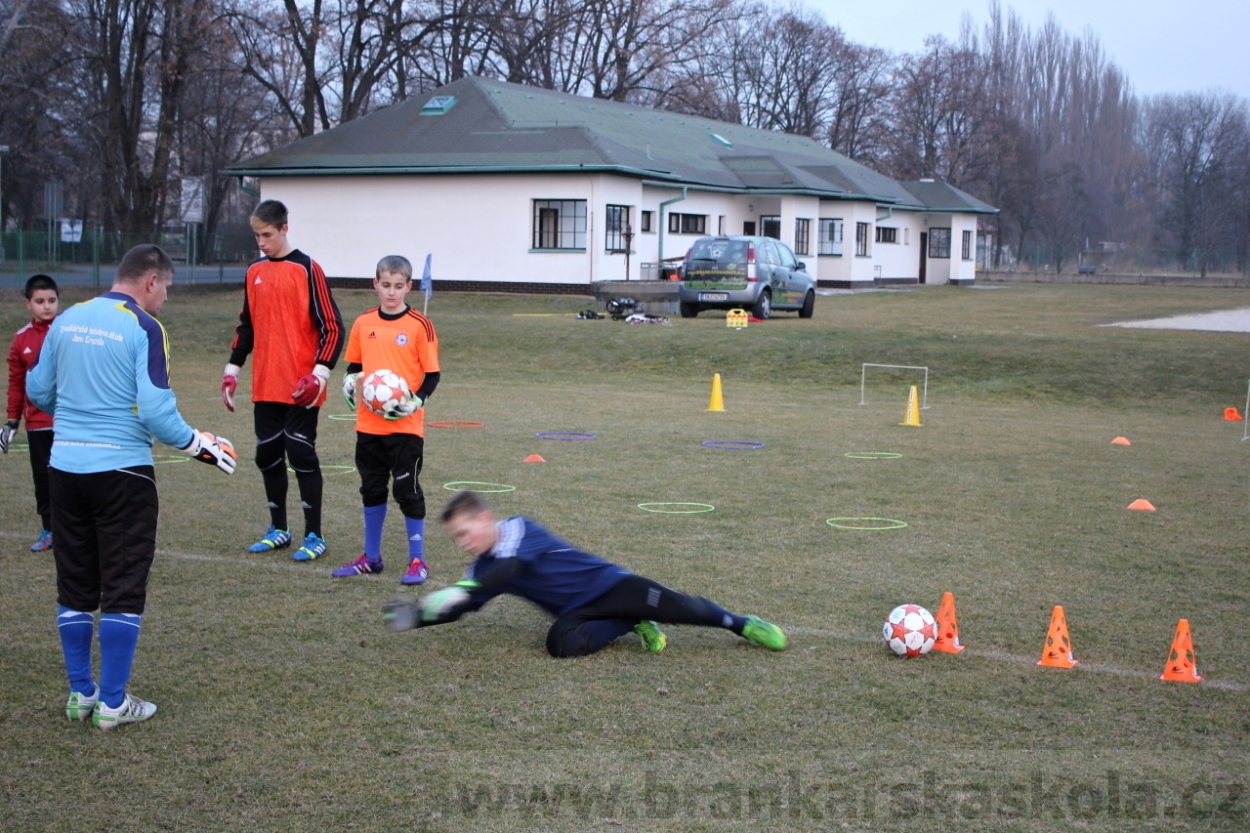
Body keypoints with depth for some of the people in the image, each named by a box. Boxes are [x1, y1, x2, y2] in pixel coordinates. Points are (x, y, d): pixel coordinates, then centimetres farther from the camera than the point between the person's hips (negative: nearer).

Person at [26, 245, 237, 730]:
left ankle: (80, 694, 22)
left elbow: (37, 390, 15)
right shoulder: (143, 328, -11)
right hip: (121, 470, -6)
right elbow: (156, 411, -17)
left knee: (74, 585, 14)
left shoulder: (67, 320, 7)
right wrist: (201, 447, -3)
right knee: (123, 588, 4)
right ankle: (113, 703, 8)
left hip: (65, 467, 6)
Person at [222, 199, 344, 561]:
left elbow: (332, 327, -9)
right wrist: (232, 370, 14)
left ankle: (314, 535, 4)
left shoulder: (307, 269, -7)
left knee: (302, 455, -4)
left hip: (300, 388, -6)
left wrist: (319, 374, -16)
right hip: (265, 386, 6)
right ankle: (278, 529, 24)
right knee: (268, 455, 10)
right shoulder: (255, 272, 11)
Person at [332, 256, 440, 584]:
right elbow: (355, 365, 15)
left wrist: (416, 401, -19)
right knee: (371, 489, 14)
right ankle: (371, 557, 26)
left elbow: (432, 375, -5)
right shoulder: (363, 324, 5)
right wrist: (350, 382, -6)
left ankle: (417, 561, 10)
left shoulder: (419, 325, -7)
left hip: (406, 425, -4)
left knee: (407, 490, 0)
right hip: (368, 424, 4)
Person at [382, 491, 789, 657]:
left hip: (608, 584, -5)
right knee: (562, 642, -29)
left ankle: (742, 624, 7)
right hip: (577, 612, 5)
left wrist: (462, 590, -41)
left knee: (678, 607, -19)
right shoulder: (482, 570, 7)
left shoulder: (518, 529, -14)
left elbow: (511, 567, -32)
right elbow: (457, 608, 8)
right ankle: (633, 626, -5)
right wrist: (417, 615, -9)